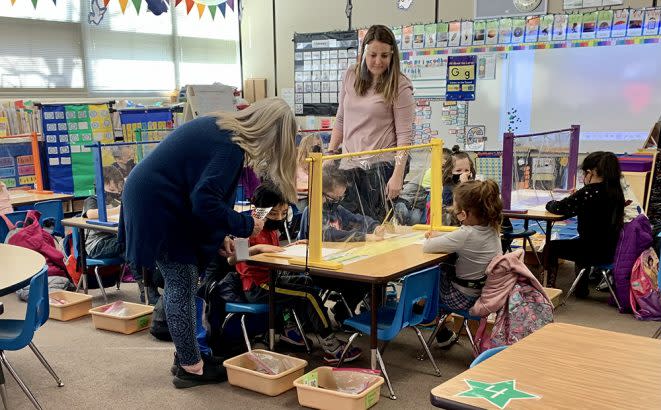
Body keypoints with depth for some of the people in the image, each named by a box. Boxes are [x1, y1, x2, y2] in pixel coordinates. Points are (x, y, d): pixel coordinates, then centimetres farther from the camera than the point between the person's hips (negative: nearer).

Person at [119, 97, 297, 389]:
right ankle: (191, 368, 8)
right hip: (157, 209, -10)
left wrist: (218, 234, 14)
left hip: (149, 198, 10)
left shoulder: (221, 126, 9)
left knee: (181, 283, 14)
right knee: (182, 286, -2)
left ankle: (186, 356, 24)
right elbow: (206, 202, -26)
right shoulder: (229, 147, -20)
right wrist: (245, 225, -12)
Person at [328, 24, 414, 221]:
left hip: (382, 166, -4)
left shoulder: (399, 86, -7)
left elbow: (404, 135, -10)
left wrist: (398, 175, -16)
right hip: (350, 165, 4)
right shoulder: (350, 76, 7)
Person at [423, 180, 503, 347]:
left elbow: (426, 247, -26)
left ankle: (443, 335, 32)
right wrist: (439, 235, 4)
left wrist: (432, 238, -5)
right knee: (443, 268, 26)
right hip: (488, 292, 7)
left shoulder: (466, 234, -31)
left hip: (466, 298, -7)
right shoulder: (492, 228, -8)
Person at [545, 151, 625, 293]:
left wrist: (550, 204, 6)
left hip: (594, 252, -8)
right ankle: (581, 288, 42)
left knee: (552, 247, 15)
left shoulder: (589, 192, -23)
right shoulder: (615, 191, 2)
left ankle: (550, 286, 25)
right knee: (579, 244, 37)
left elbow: (559, 208, -14)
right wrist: (576, 197, 8)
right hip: (610, 250, 8)